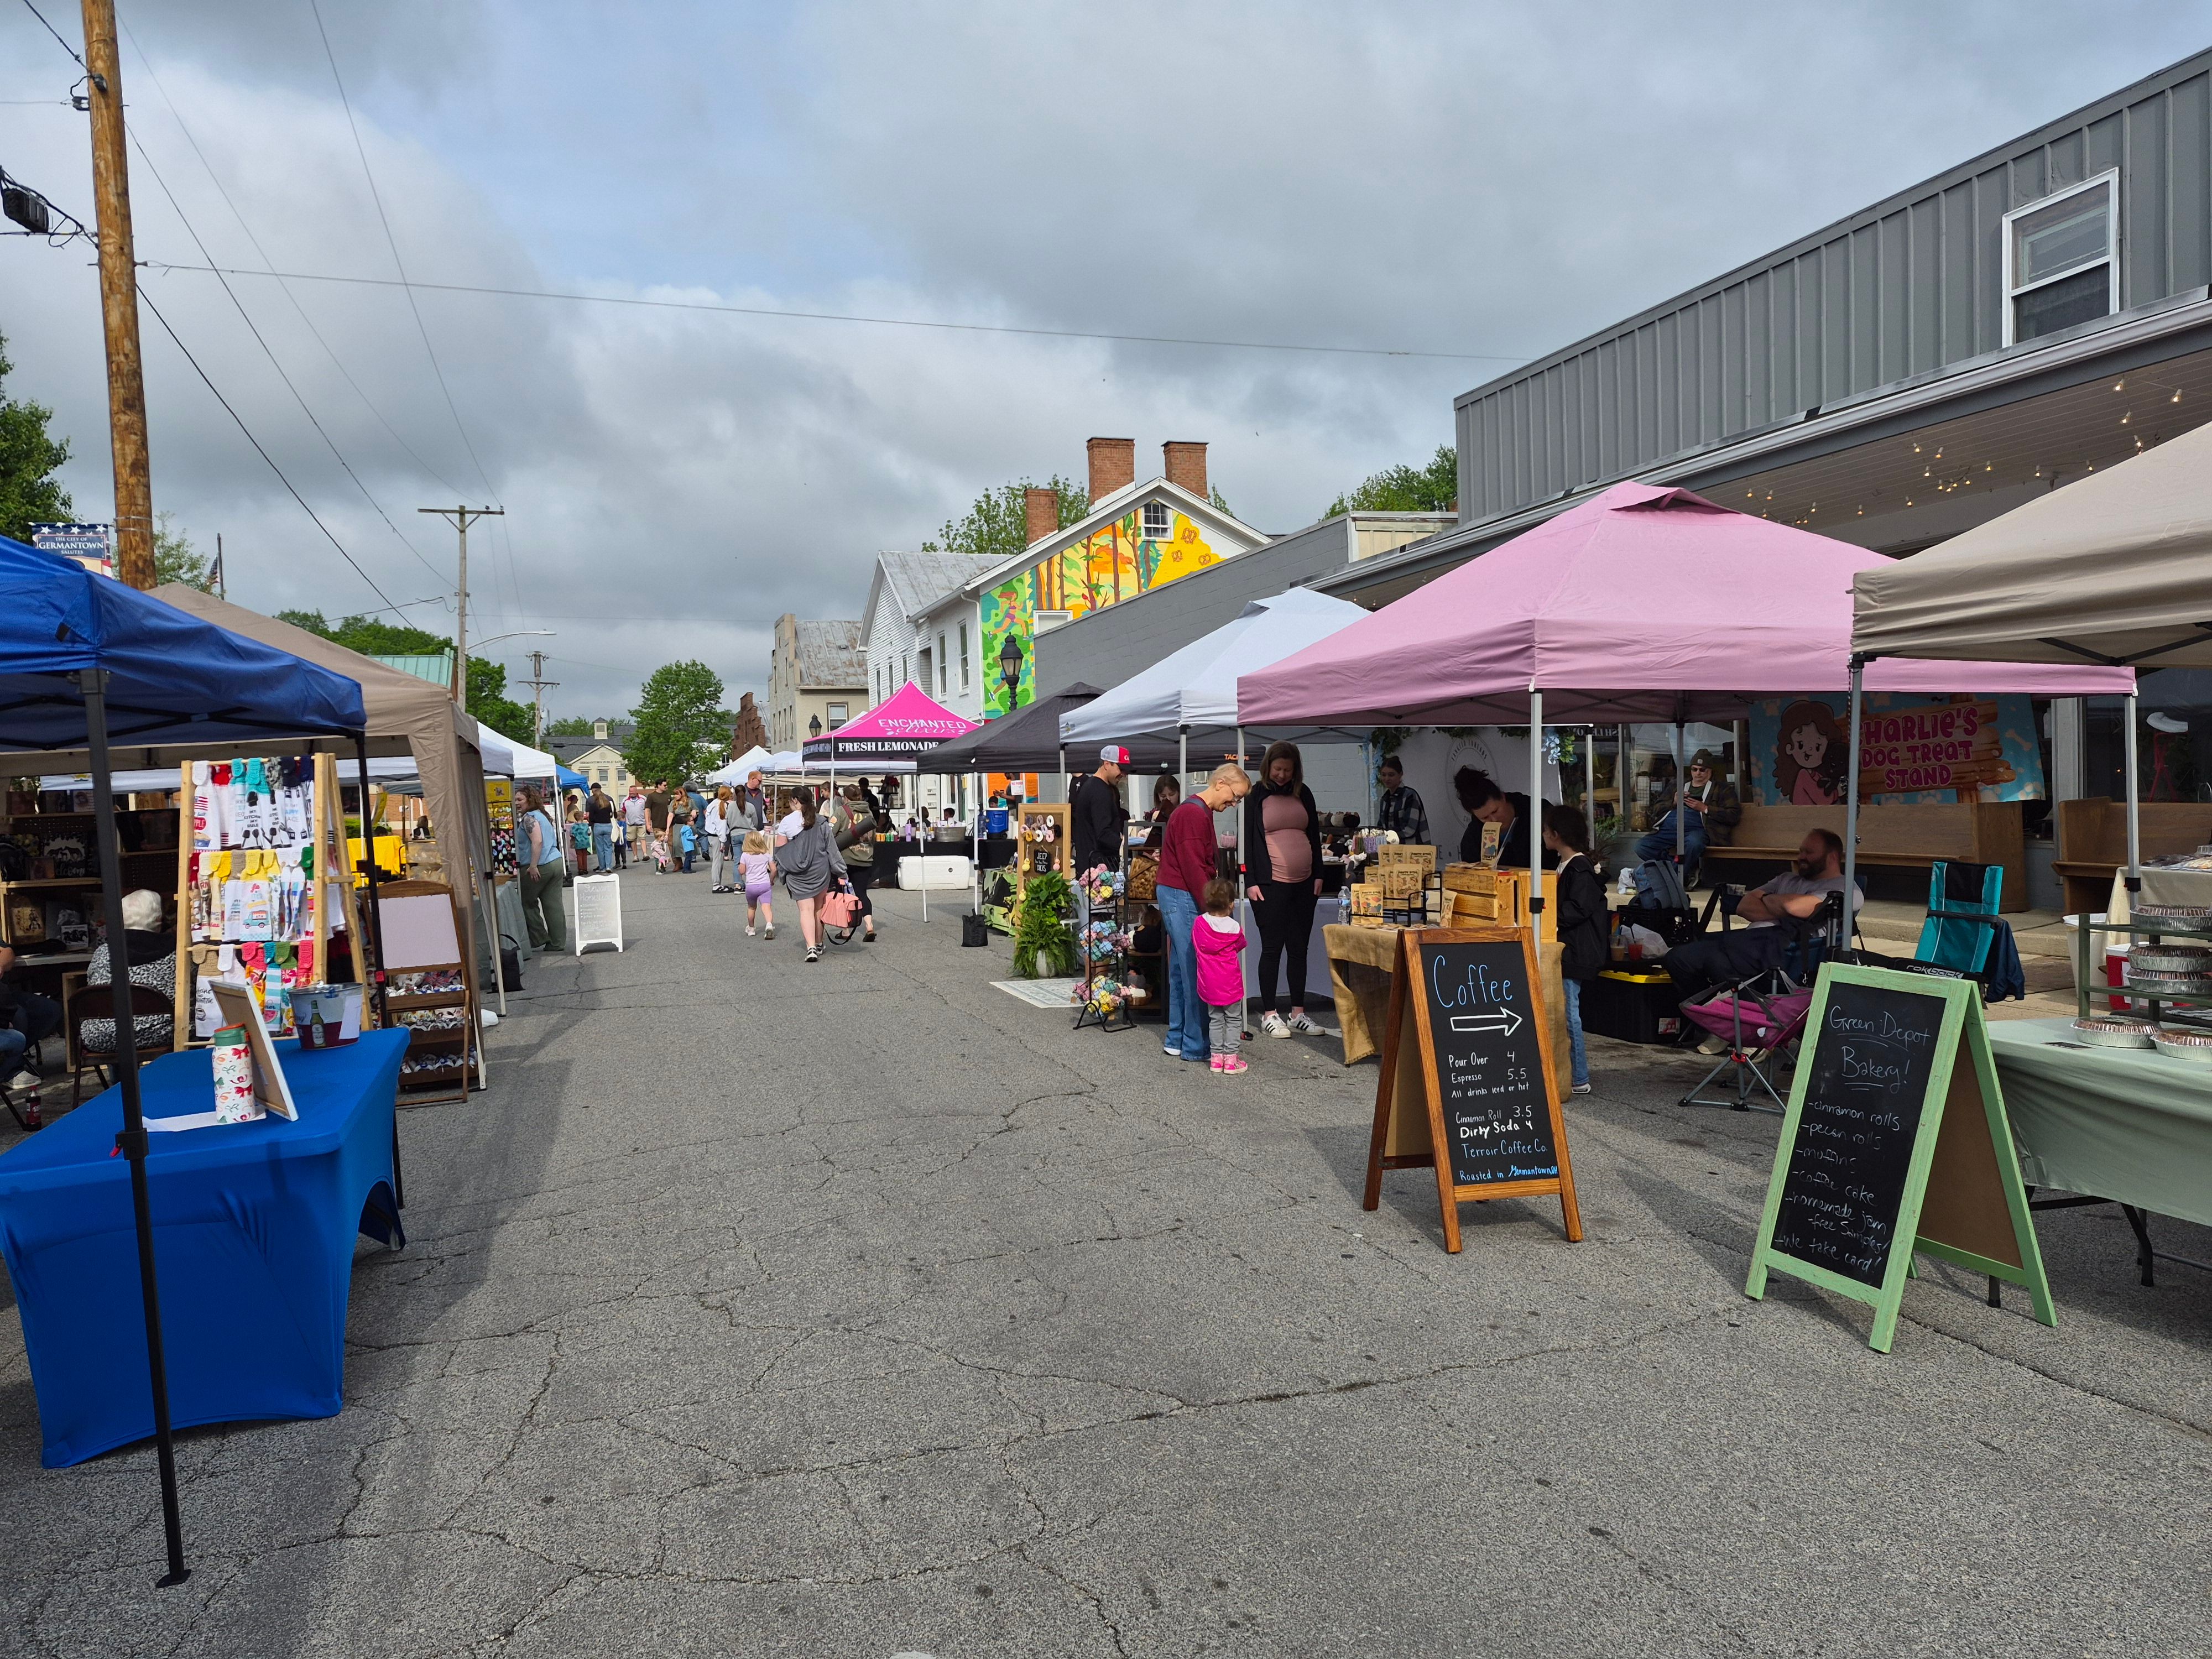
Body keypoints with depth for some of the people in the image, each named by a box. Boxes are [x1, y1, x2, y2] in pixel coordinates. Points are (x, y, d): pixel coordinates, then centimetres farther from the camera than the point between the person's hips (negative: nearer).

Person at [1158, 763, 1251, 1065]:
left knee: (1181, 971, 14)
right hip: (1183, 897, -11)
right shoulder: (1194, 814, -16)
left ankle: (1176, 1041, 20)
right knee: (1196, 972, -7)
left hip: (1175, 896, 11)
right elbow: (1193, 868, -22)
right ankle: (1196, 1047, -2)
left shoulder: (1198, 812, 18)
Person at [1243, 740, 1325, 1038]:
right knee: (1272, 948, -1)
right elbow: (1248, 840, -3)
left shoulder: (1303, 794, 12)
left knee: (1299, 949, 8)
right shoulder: (1256, 796, 0)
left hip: (1304, 885, 5)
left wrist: (1318, 875, 9)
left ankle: (1297, 1014, 15)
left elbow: (1314, 836, 16)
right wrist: (1251, 881, -9)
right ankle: (1269, 1015, 7)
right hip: (1271, 885, -4)